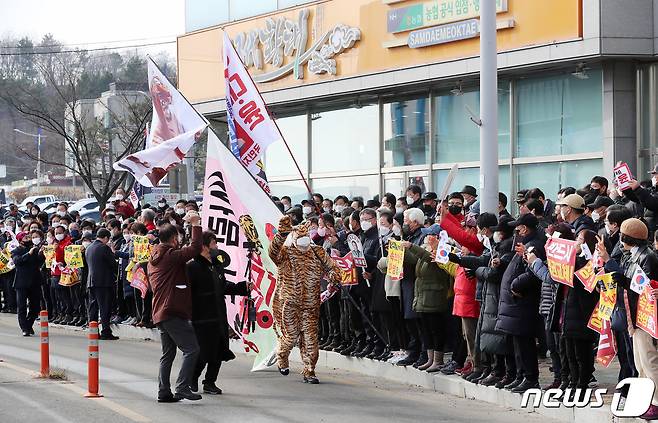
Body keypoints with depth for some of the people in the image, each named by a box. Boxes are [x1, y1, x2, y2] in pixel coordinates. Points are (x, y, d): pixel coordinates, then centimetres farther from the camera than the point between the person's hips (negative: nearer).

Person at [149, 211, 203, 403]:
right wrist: (195, 225, -8)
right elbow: (195, 248, -17)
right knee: (191, 349, -9)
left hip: (160, 313, 9)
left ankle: (164, 392, 10)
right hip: (174, 312, -9)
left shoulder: (154, 259, 18)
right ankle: (182, 387, -16)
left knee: (168, 354, 13)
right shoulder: (172, 255, -9)